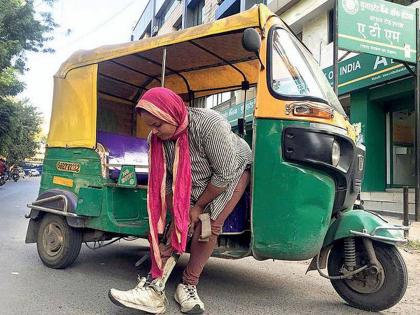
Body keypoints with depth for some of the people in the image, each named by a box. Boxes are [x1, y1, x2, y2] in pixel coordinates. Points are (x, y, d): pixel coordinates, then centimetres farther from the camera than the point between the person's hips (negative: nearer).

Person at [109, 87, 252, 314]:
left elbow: (225, 174, -30)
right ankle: (153, 287, -15)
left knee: (209, 225, -20)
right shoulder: (156, 138, -19)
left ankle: (188, 287, -5)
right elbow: (162, 179, -9)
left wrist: (199, 206, -20)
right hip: (193, 182, 4)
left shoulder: (209, 125, -37)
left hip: (234, 170, -4)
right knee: (181, 223, -14)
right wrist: (177, 211, -16)